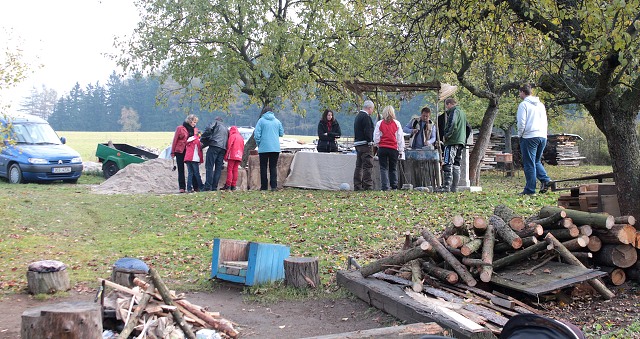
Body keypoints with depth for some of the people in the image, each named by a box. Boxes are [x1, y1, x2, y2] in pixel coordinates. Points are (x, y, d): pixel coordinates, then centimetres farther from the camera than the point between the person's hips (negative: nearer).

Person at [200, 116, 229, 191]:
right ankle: (214, 187, -1)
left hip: (214, 146, -6)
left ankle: (208, 186, -19)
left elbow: (208, 129, -6)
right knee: (218, 168, 5)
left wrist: (203, 140, 4)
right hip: (223, 148, 6)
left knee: (209, 167, -9)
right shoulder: (226, 127, 33)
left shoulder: (216, 122, 13)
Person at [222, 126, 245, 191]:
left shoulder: (232, 136, -1)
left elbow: (229, 146, -7)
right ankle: (233, 185, 1)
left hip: (232, 156, -6)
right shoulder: (241, 137, 19)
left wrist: (226, 156, -6)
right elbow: (243, 148, 18)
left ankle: (228, 185, -12)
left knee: (229, 170, -5)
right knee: (235, 170, 6)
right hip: (239, 156, 6)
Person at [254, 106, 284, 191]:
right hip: (276, 148, 3)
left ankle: (264, 186, 5)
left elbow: (256, 134, -6)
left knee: (263, 167, 6)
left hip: (264, 148, -3)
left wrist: (258, 144, 7)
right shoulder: (277, 121, 7)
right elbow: (281, 133, 14)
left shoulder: (261, 120, -2)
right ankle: (274, 186, -2)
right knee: (273, 167, 7)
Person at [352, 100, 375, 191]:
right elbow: (368, 131, -20)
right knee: (368, 166, -10)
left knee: (359, 166, 12)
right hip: (365, 144, -10)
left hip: (357, 144, 10)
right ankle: (367, 186, -13)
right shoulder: (366, 117, -12)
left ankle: (357, 186, 14)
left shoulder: (358, 116, 19)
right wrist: (370, 142, -14)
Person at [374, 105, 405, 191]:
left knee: (384, 168, 3)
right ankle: (394, 186, 10)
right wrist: (401, 151, 11)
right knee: (393, 168, 12)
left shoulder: (379, 123, -1)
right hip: (393, 149, 1)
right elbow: (400, 139, 4)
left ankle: (385, 187, -5)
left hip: (382, 148, -1)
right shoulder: (397, 123, 1)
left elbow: (376, 138, 0)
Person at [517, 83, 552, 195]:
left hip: (530, 137, -7)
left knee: (529, 164, -2)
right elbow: (545, 121, 20)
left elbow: (521, 123, -11)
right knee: (537, 161, 18)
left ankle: (530, 189, -2)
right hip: (543, 136, 7)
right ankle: (545, 179, -3)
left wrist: (520, 135, 2)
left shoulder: (523, 104, -5)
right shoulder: (541, 104, 17)